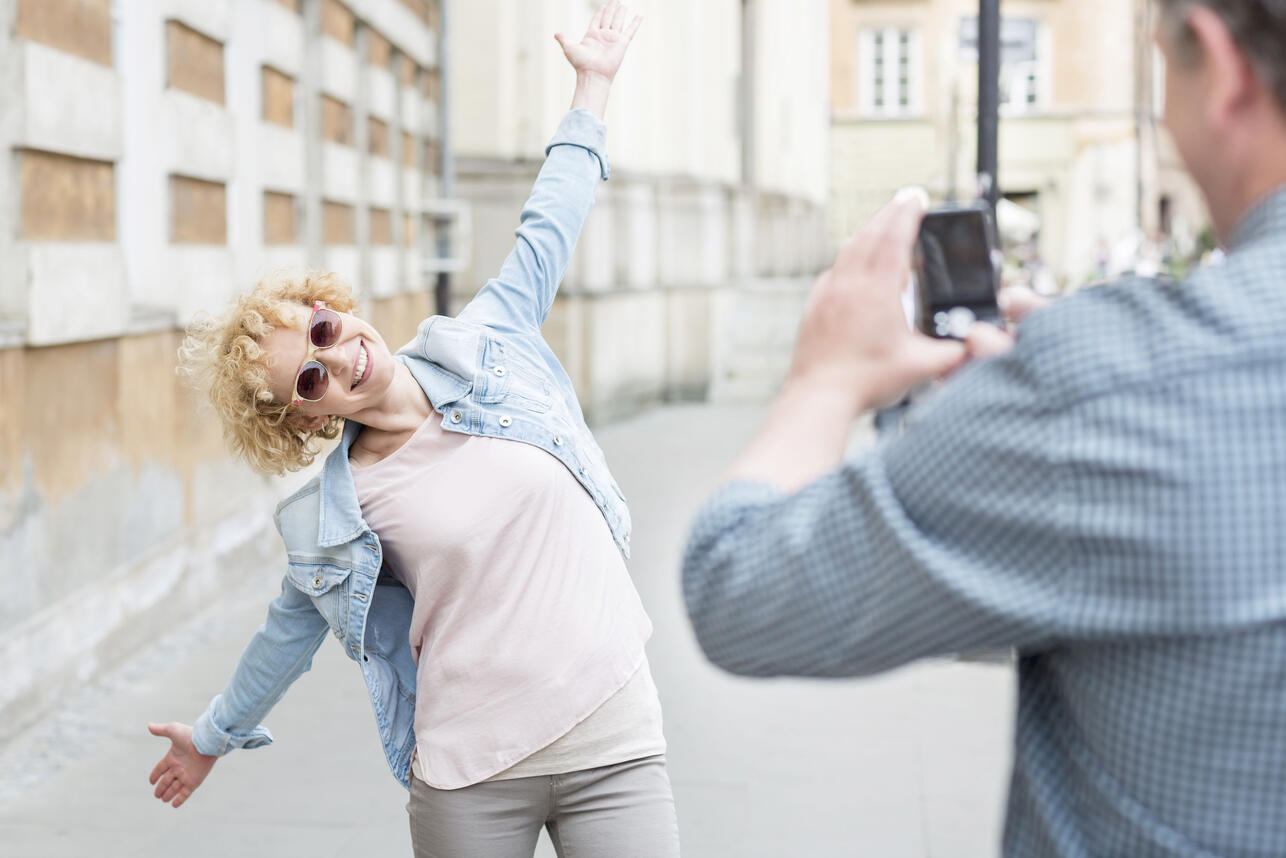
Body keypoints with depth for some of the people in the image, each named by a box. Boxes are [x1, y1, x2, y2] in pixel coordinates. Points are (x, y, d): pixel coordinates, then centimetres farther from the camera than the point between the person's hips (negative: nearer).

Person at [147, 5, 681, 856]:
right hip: (471, 777, -1)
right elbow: (293, 625, 14)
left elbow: (547, 233, 12)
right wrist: (213, 736, 26)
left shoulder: (483, 348, 1)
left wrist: (594, 83, 19)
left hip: (611, 738, 2)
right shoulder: (331, 518, -3)